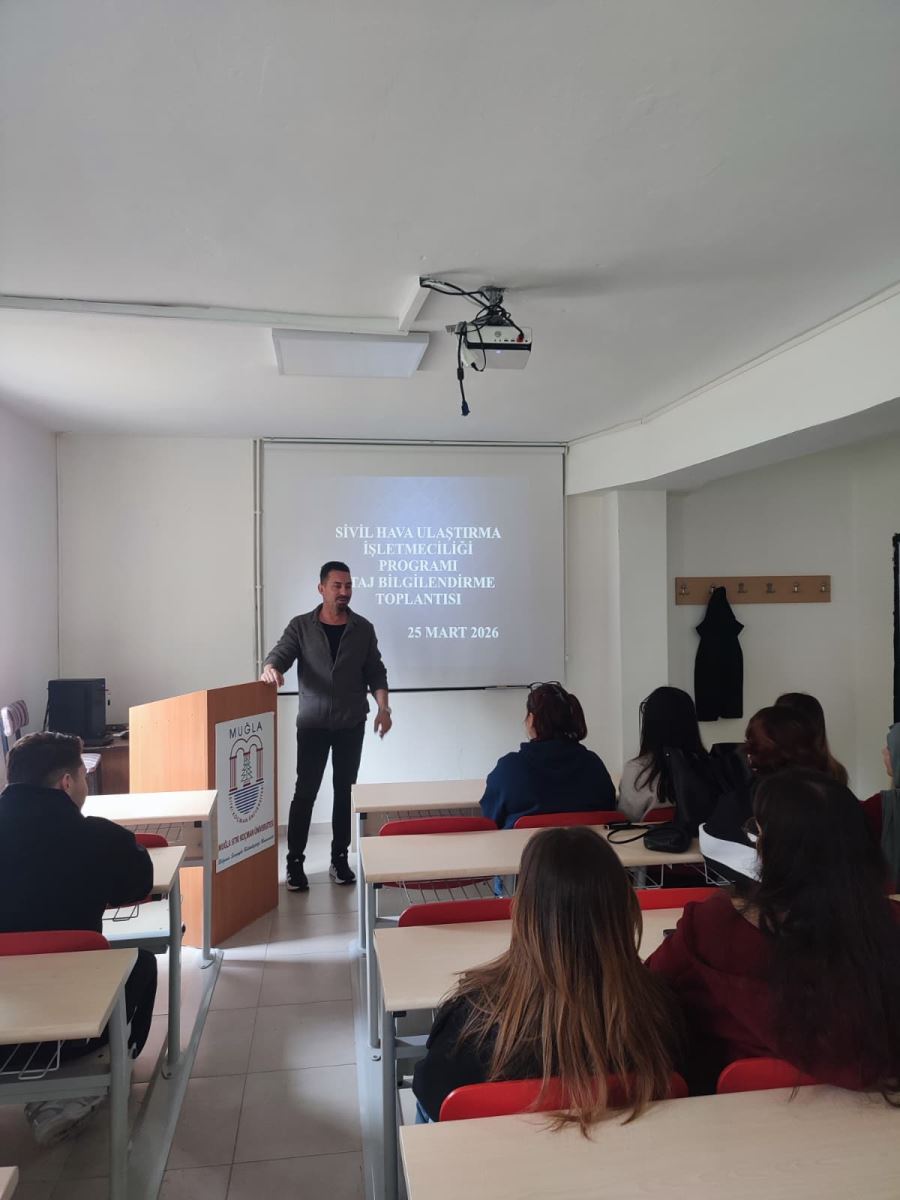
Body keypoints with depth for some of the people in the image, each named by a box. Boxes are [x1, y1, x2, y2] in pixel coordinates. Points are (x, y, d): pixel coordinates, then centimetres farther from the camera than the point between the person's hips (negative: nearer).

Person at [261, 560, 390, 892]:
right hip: (312, 723, -1)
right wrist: (271, 668, -35)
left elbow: (376, 672, 6)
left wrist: (383, 707, -8)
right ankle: (295, 862, 8)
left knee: (344, 791, 8)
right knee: (305, 791, -1)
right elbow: (280, 653, -11)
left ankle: (340, 859, 19)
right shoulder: (301, 626, 0)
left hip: (351, 723, 2)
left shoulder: (363, 628, 4)